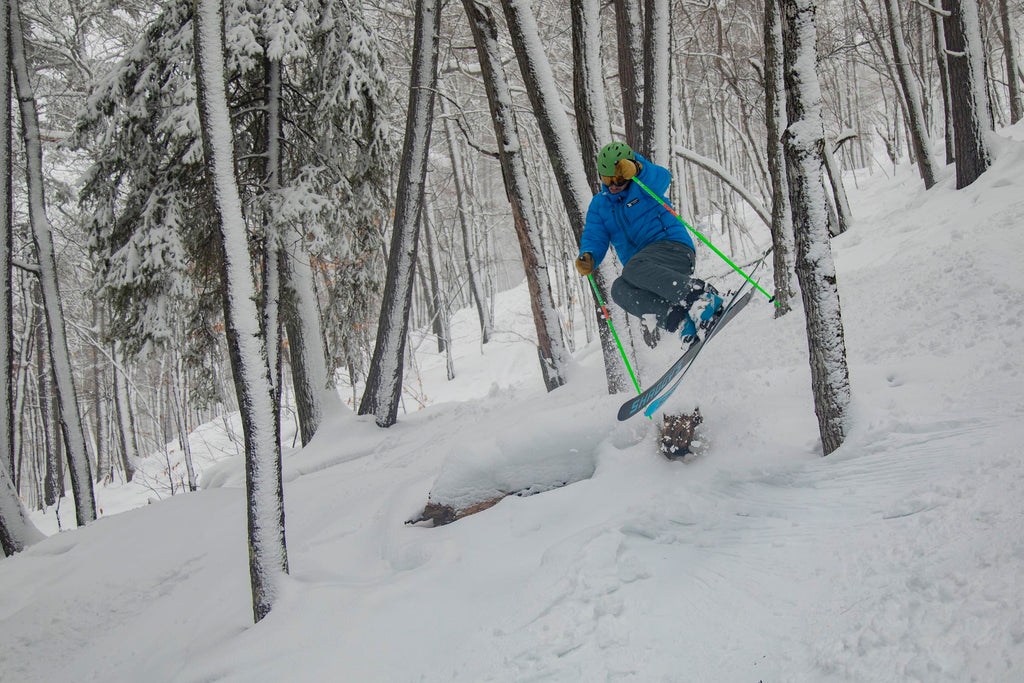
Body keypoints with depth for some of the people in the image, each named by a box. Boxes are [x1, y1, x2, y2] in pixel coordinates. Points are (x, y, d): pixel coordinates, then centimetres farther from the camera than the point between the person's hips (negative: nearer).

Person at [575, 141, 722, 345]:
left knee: (633, 268, -35)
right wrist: (587, 256, -16)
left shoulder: (643, 187, 3)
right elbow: (594, 238, 8)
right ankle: (679, 320, -37)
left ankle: (701, 295, -39)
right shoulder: (599, 204, 16)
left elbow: (662, 179, -20)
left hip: (673, 247, -5)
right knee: (619, 289, -26)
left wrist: (636, 170, -40)